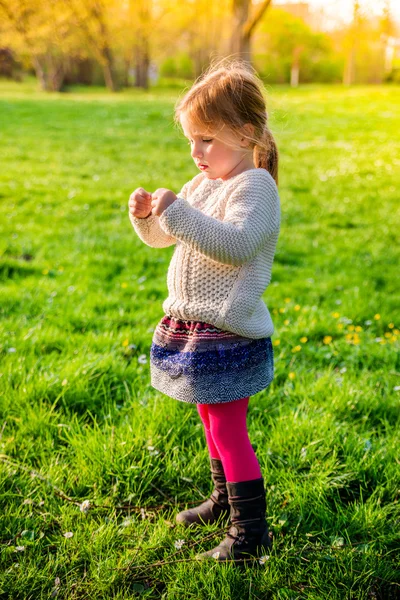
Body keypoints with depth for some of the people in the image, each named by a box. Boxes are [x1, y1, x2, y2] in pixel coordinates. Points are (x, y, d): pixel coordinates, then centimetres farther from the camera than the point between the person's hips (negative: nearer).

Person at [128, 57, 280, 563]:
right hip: (190, 326, 9)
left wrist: (178, 213, -31)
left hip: (227, 331, -9)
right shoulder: (201, 184, 13)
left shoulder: (254, 185, -14)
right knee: (212, 420, 21)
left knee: (228, 429, -5)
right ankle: (225, 499, 39)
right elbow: (161, 236, 19)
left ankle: (250, 531, 6)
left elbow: (235, 244, -30)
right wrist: (146, 215, -2)